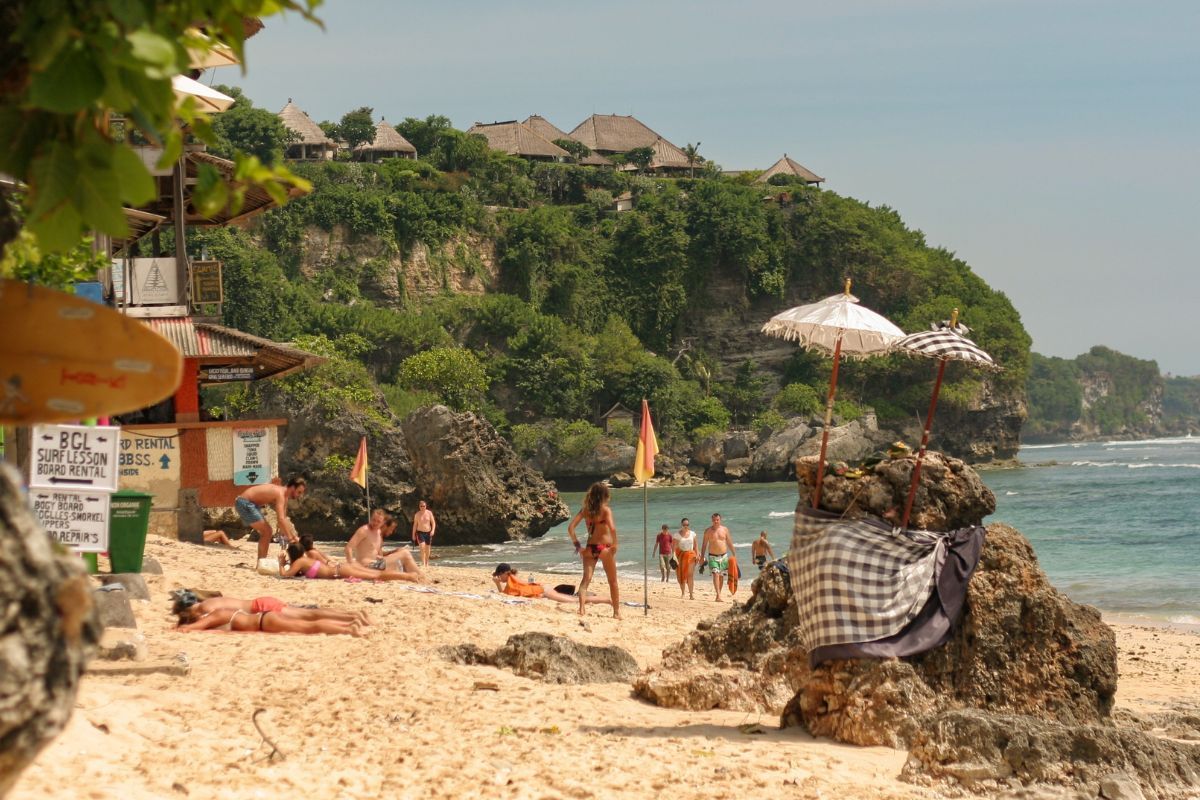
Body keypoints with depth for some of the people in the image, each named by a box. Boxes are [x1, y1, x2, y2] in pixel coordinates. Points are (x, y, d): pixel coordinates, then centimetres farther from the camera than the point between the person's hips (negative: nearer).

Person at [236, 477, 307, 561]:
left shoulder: (285, 495, 8)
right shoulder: (280, 494, -23)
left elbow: (284, 519, 16)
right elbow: (281, 519, -31)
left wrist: (294, 536, 11)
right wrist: (290, 538, -30)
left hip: (251, 503, 10)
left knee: (266, 531, 12)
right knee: (266, 531, -13)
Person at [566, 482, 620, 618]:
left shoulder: (585, 509, 5)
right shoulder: (606, 510, -7)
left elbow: (571, 528, 0)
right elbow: (612, 528, -23)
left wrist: (577, 544, 4)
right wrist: (615, 544, -11)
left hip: (590, 548, 3)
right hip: (605, 547, -3)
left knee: (586, 579, -2)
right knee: (613, 582, 13)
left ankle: (581, 609, -22)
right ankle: (616, 612, 19)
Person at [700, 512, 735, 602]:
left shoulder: (725, 529, 5)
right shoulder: (708, 531, -1)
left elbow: (729, 543, 10)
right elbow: (704, 545, 4)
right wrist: (702, 557, 1)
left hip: (723, 556, 3)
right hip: (713, 556, -3)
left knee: (721, 576, 7)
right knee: (715, 574, -17)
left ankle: (718, 594, 19)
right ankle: (718, 595, -26)